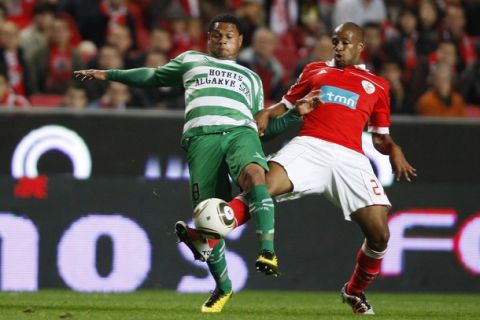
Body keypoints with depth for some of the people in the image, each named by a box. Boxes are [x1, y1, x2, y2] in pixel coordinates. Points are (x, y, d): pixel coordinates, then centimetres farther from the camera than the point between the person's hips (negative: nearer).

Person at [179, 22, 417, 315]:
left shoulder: (376, 86, 23)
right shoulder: (315, 70, 24)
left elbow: (380, 138, 23)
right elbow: (287, 105, 24)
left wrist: (394, 150, 1)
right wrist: (266, 114, 2)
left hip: (350, 159, 1)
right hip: (310, 147, -1)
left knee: (379, 234, -9)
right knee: (263, 187, -29)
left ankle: (355, 291, 17)